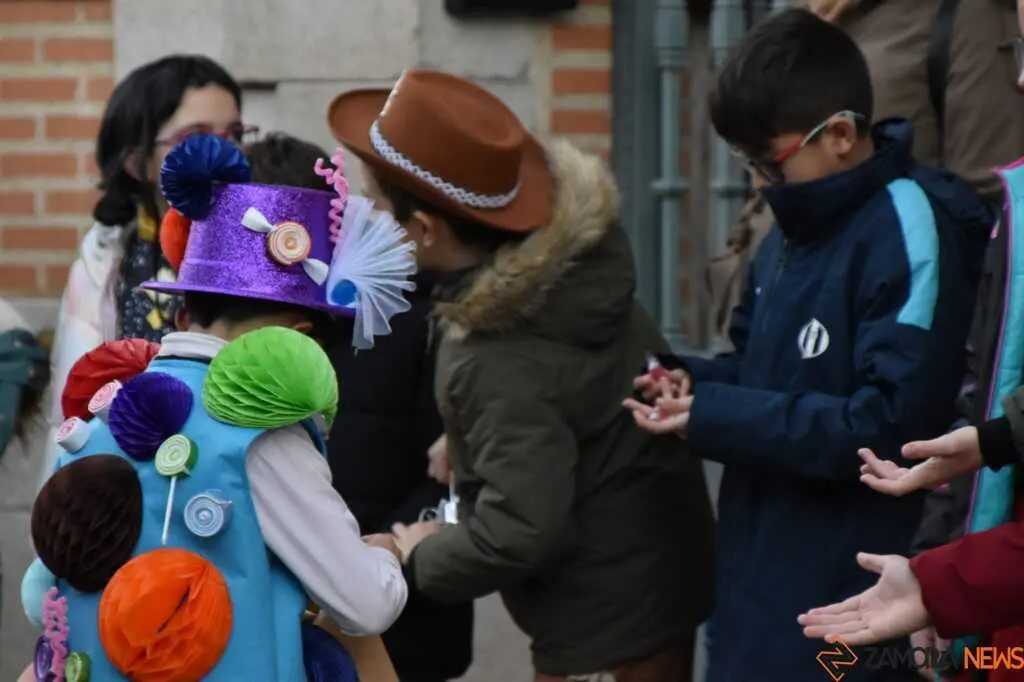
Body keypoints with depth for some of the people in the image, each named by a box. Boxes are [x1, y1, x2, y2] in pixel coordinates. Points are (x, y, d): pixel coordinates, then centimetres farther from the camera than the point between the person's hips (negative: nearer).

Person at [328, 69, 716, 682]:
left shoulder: (498, 366, -31)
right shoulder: (570, 243, -7)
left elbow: (522, 533, -31)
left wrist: (422, 558, -12)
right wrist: (465, 443, 12)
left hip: (606, 617, -9)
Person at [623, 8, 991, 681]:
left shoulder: (908, 230, -18)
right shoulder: (797, 227, 10)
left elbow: (892, 425, -24)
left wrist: (714, 417, -22)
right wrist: (695, 381, 0)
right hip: (758, 575, 8)